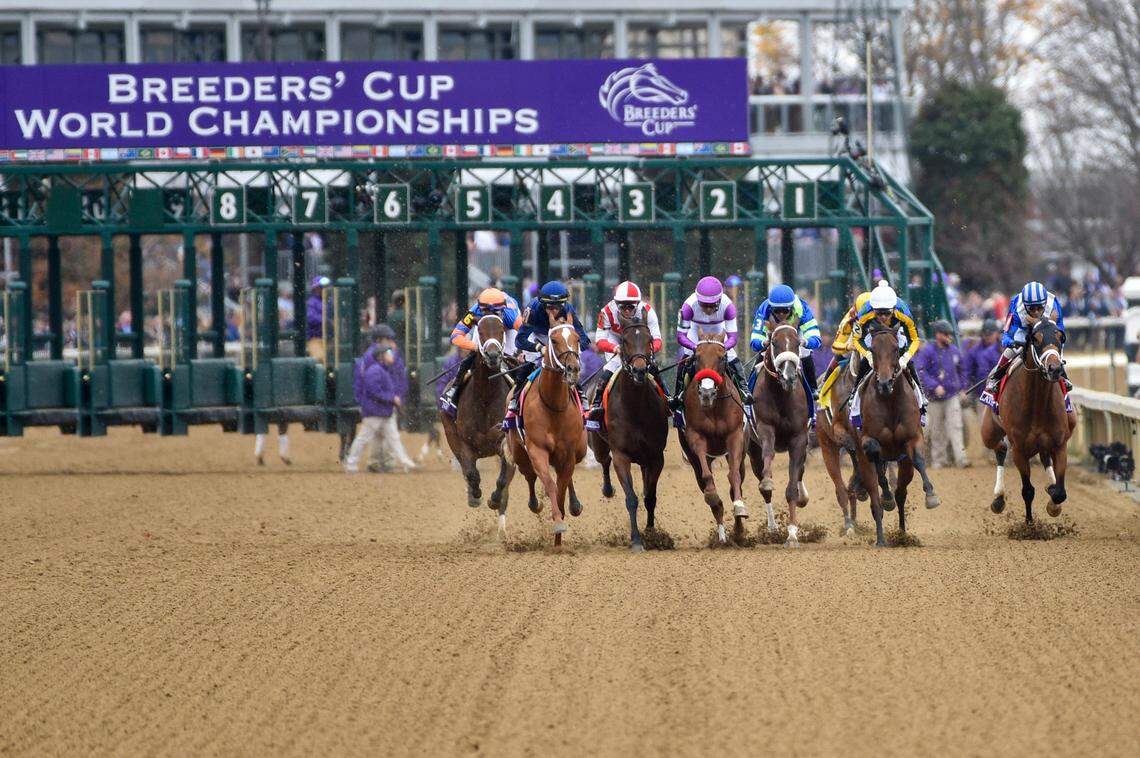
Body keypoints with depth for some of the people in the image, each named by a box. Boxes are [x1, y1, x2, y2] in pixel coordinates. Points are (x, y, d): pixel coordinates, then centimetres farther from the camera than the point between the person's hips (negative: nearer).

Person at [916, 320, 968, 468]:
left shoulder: (954, 350, 10)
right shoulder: (928, 351, -7)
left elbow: (961, 370, 23)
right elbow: (920, 371, -15)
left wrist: (962, 388, 17)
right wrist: (935, 386, -22)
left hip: (953, 396, 3)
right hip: (936, 397, -3)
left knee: (955, 426, -9)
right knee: (937, 430, 5)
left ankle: (961, 458, -18)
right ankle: (938, 459, 16)